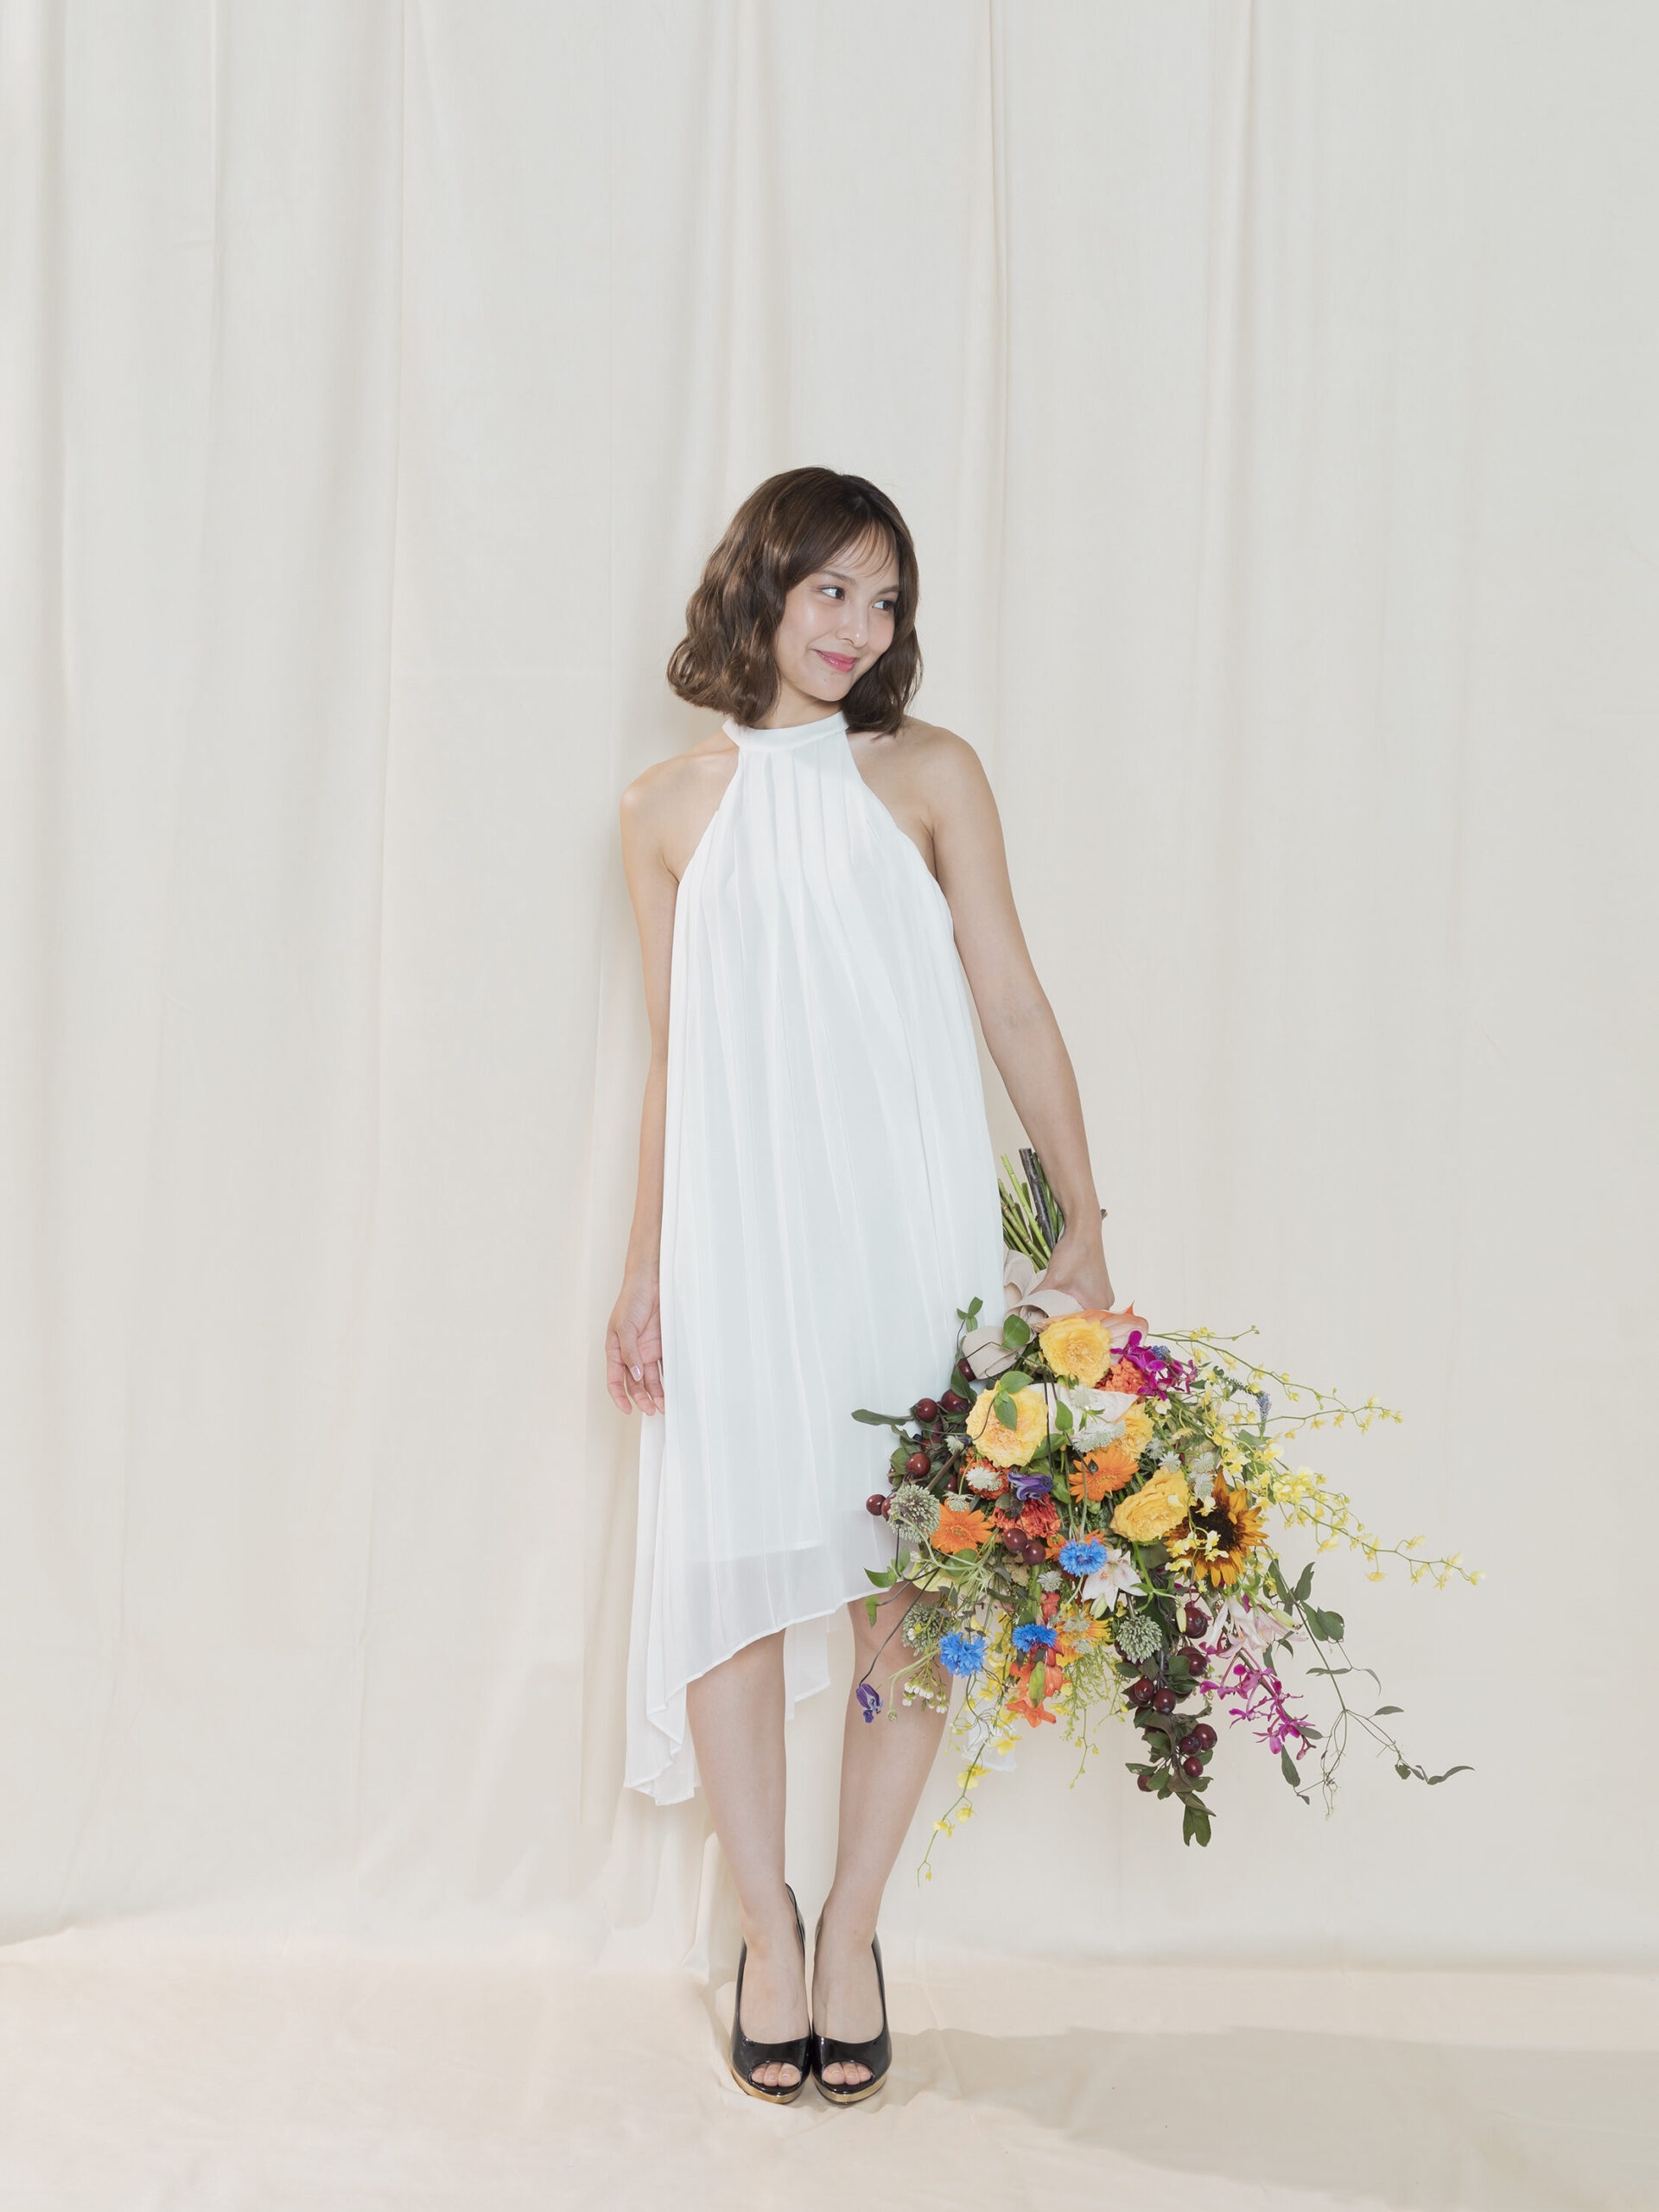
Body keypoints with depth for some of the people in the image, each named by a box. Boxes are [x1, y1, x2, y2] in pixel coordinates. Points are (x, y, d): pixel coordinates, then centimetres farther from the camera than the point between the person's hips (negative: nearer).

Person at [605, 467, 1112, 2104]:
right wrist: (641, 1269, 9)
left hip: (914, 1231, 0)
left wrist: (1083, 1224, 1)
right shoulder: (669, 810, 8)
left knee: (915, 1579, 1)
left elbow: (1012, 1004, 5)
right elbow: (672, 1061, 11)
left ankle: (851, 1929, 18)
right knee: (734, 1575, -1)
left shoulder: (930, 776, 6)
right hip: (739, 1240, 1)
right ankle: (767, 1936, 17)